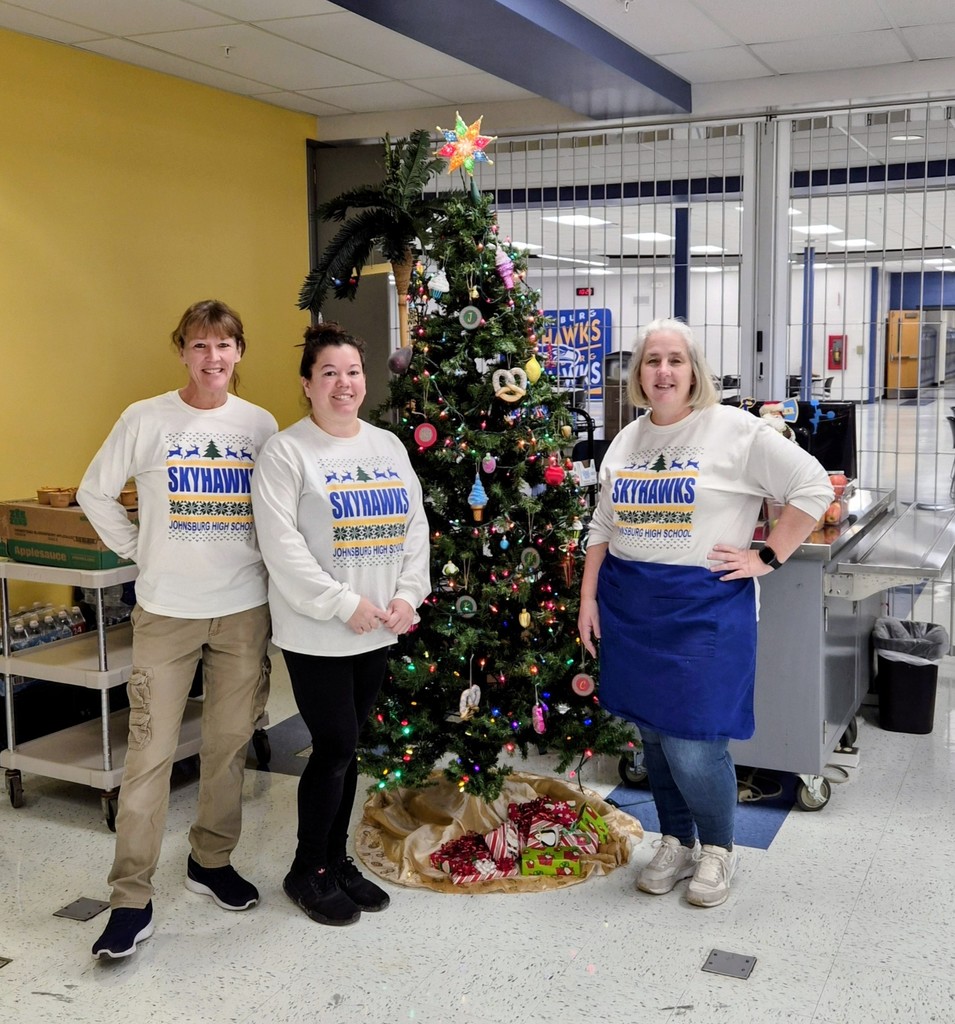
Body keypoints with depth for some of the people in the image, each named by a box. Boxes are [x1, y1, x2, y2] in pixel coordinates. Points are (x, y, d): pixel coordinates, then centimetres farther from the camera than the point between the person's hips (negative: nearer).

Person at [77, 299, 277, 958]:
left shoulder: (261, 425, 3)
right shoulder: (146, 420, -4)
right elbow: (94, 493, 5)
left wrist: (261, 562, 3)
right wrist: (140, 552, 1)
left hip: (245, 609, 2)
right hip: (166, 610, -2)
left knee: (230, 743, 11)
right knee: (150, 750, -2)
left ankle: (212, 861, 31)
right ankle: (131, 900, 8)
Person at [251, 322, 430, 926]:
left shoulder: (389, 446, 10)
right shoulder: (287, 452, -9)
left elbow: (416, 526, 9)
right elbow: (282, 546, -17)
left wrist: (408, 595, -4)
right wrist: (345, 604, -19)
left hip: (378, 630, 6)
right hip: (316, 632, -6)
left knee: (347, 747, 14)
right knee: (335, 747, -2)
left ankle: (337, 859, 29)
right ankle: (307, 872, 18)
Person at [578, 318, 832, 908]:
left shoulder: (736, 430, -8)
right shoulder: (626, 441, 10)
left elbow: (814, 487, -8)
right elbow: (603, 528, 16)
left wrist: (767, 558, -10)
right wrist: (588, 598, 10)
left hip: (705, 609, -5)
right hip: (631, 609, 6)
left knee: (692, 744, -6)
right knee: (653, 737, 13)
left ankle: (718, 849, 20)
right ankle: (677, 843, 32)